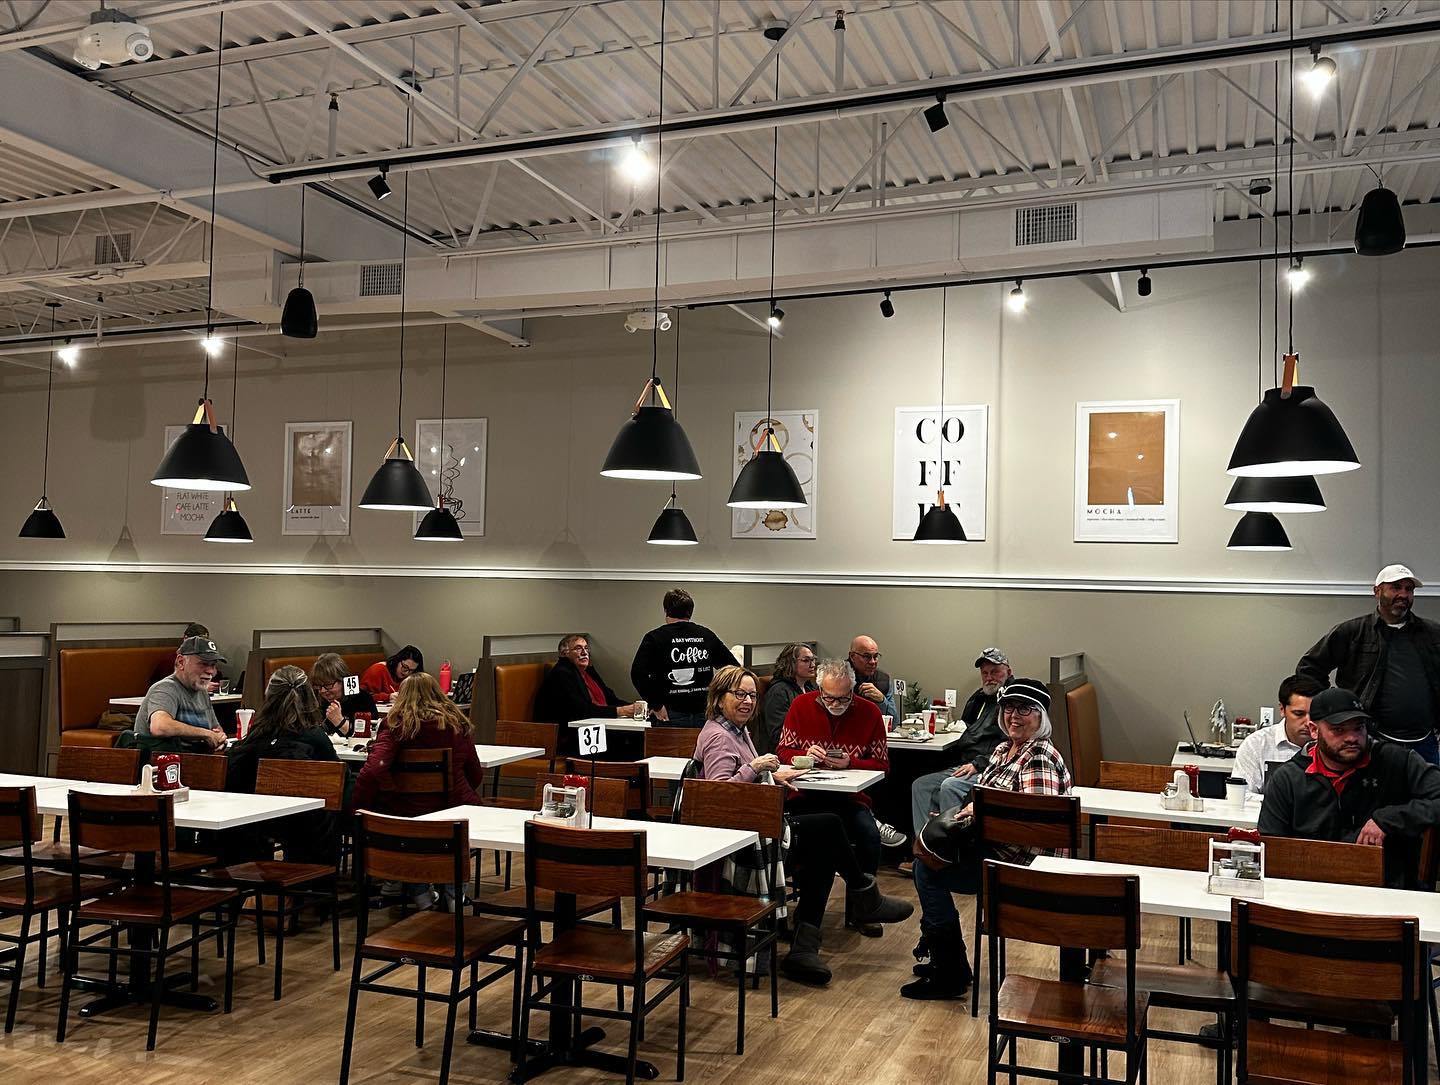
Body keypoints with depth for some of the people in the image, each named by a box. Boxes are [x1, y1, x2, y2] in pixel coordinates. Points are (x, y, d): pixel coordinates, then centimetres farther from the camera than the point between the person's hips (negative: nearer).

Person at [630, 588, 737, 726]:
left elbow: (638, 674, -12)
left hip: (671, 715, -3)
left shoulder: (655, 638, 0)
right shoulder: (707, 635, 10)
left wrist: (656, 705, -8)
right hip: (704, 713, 3)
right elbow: (732, 665, 14)